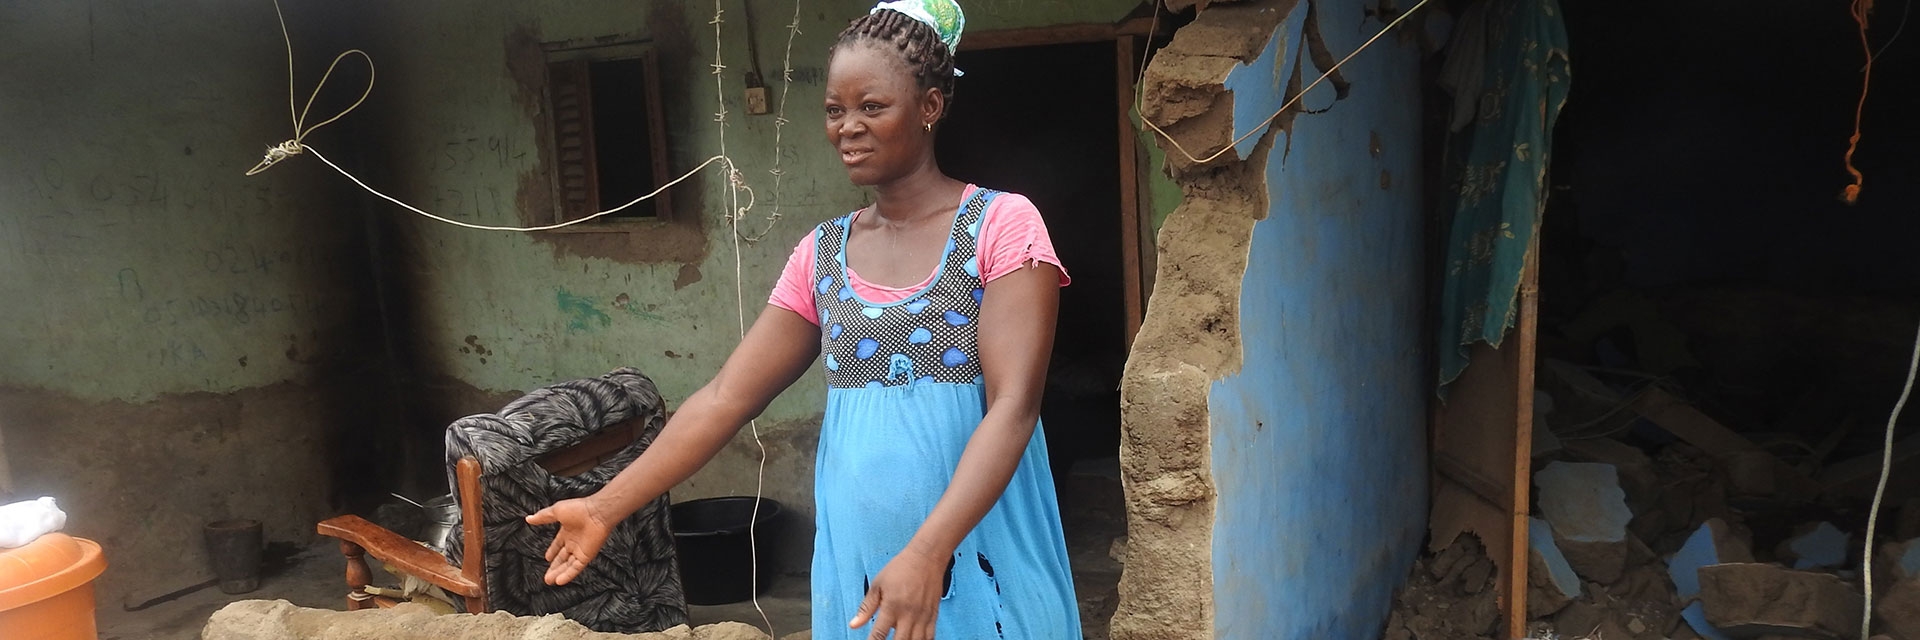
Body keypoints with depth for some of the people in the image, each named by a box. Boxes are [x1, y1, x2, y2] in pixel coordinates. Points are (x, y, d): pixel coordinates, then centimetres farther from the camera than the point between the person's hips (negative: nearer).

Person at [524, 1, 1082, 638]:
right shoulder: (821, 253, 7)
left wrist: (927, 553, -27)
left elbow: (1013, 406, -16)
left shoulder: (1002, 225, -7)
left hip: (976, 554, -4)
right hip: (856, 556, 4)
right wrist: (607, 506, -1)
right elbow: (727, 396, 6)